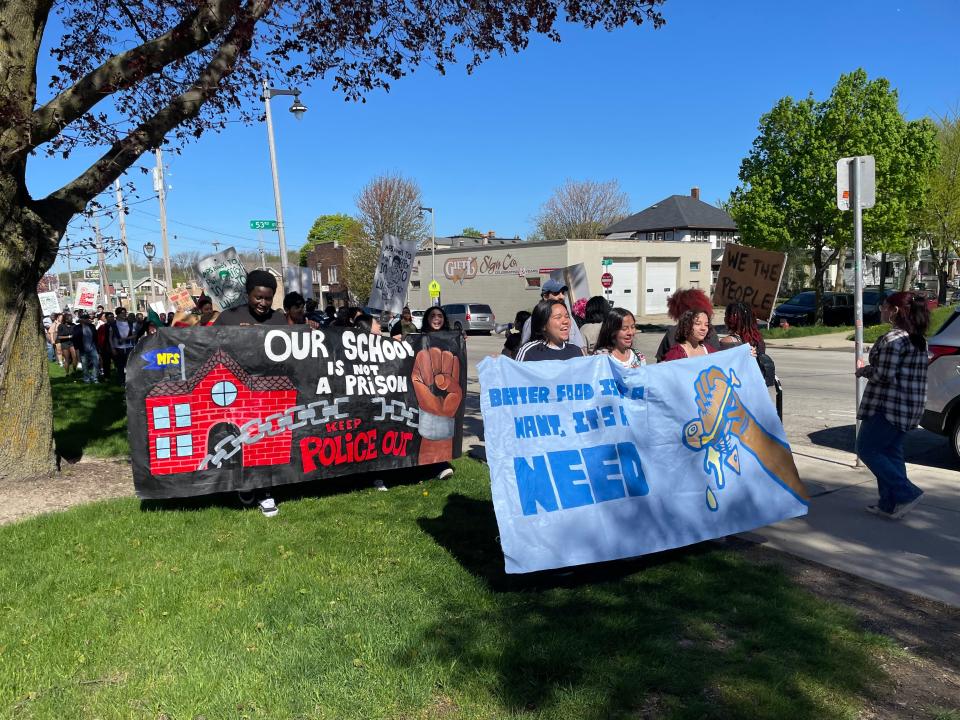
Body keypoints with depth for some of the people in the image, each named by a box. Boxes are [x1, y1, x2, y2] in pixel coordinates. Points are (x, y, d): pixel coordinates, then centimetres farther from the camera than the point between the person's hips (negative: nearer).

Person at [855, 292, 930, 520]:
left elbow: (884, 375, -23)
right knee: (891, 452, 14)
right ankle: (891, 504, 16)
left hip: (888, 407, -9)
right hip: (910, 407, 9)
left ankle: (906, 493, -3)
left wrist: (863, 370, -4)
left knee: (867, 449, 1)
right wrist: (869, 369, 12)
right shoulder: (918, 340, 13)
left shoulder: (893, 339, -17)